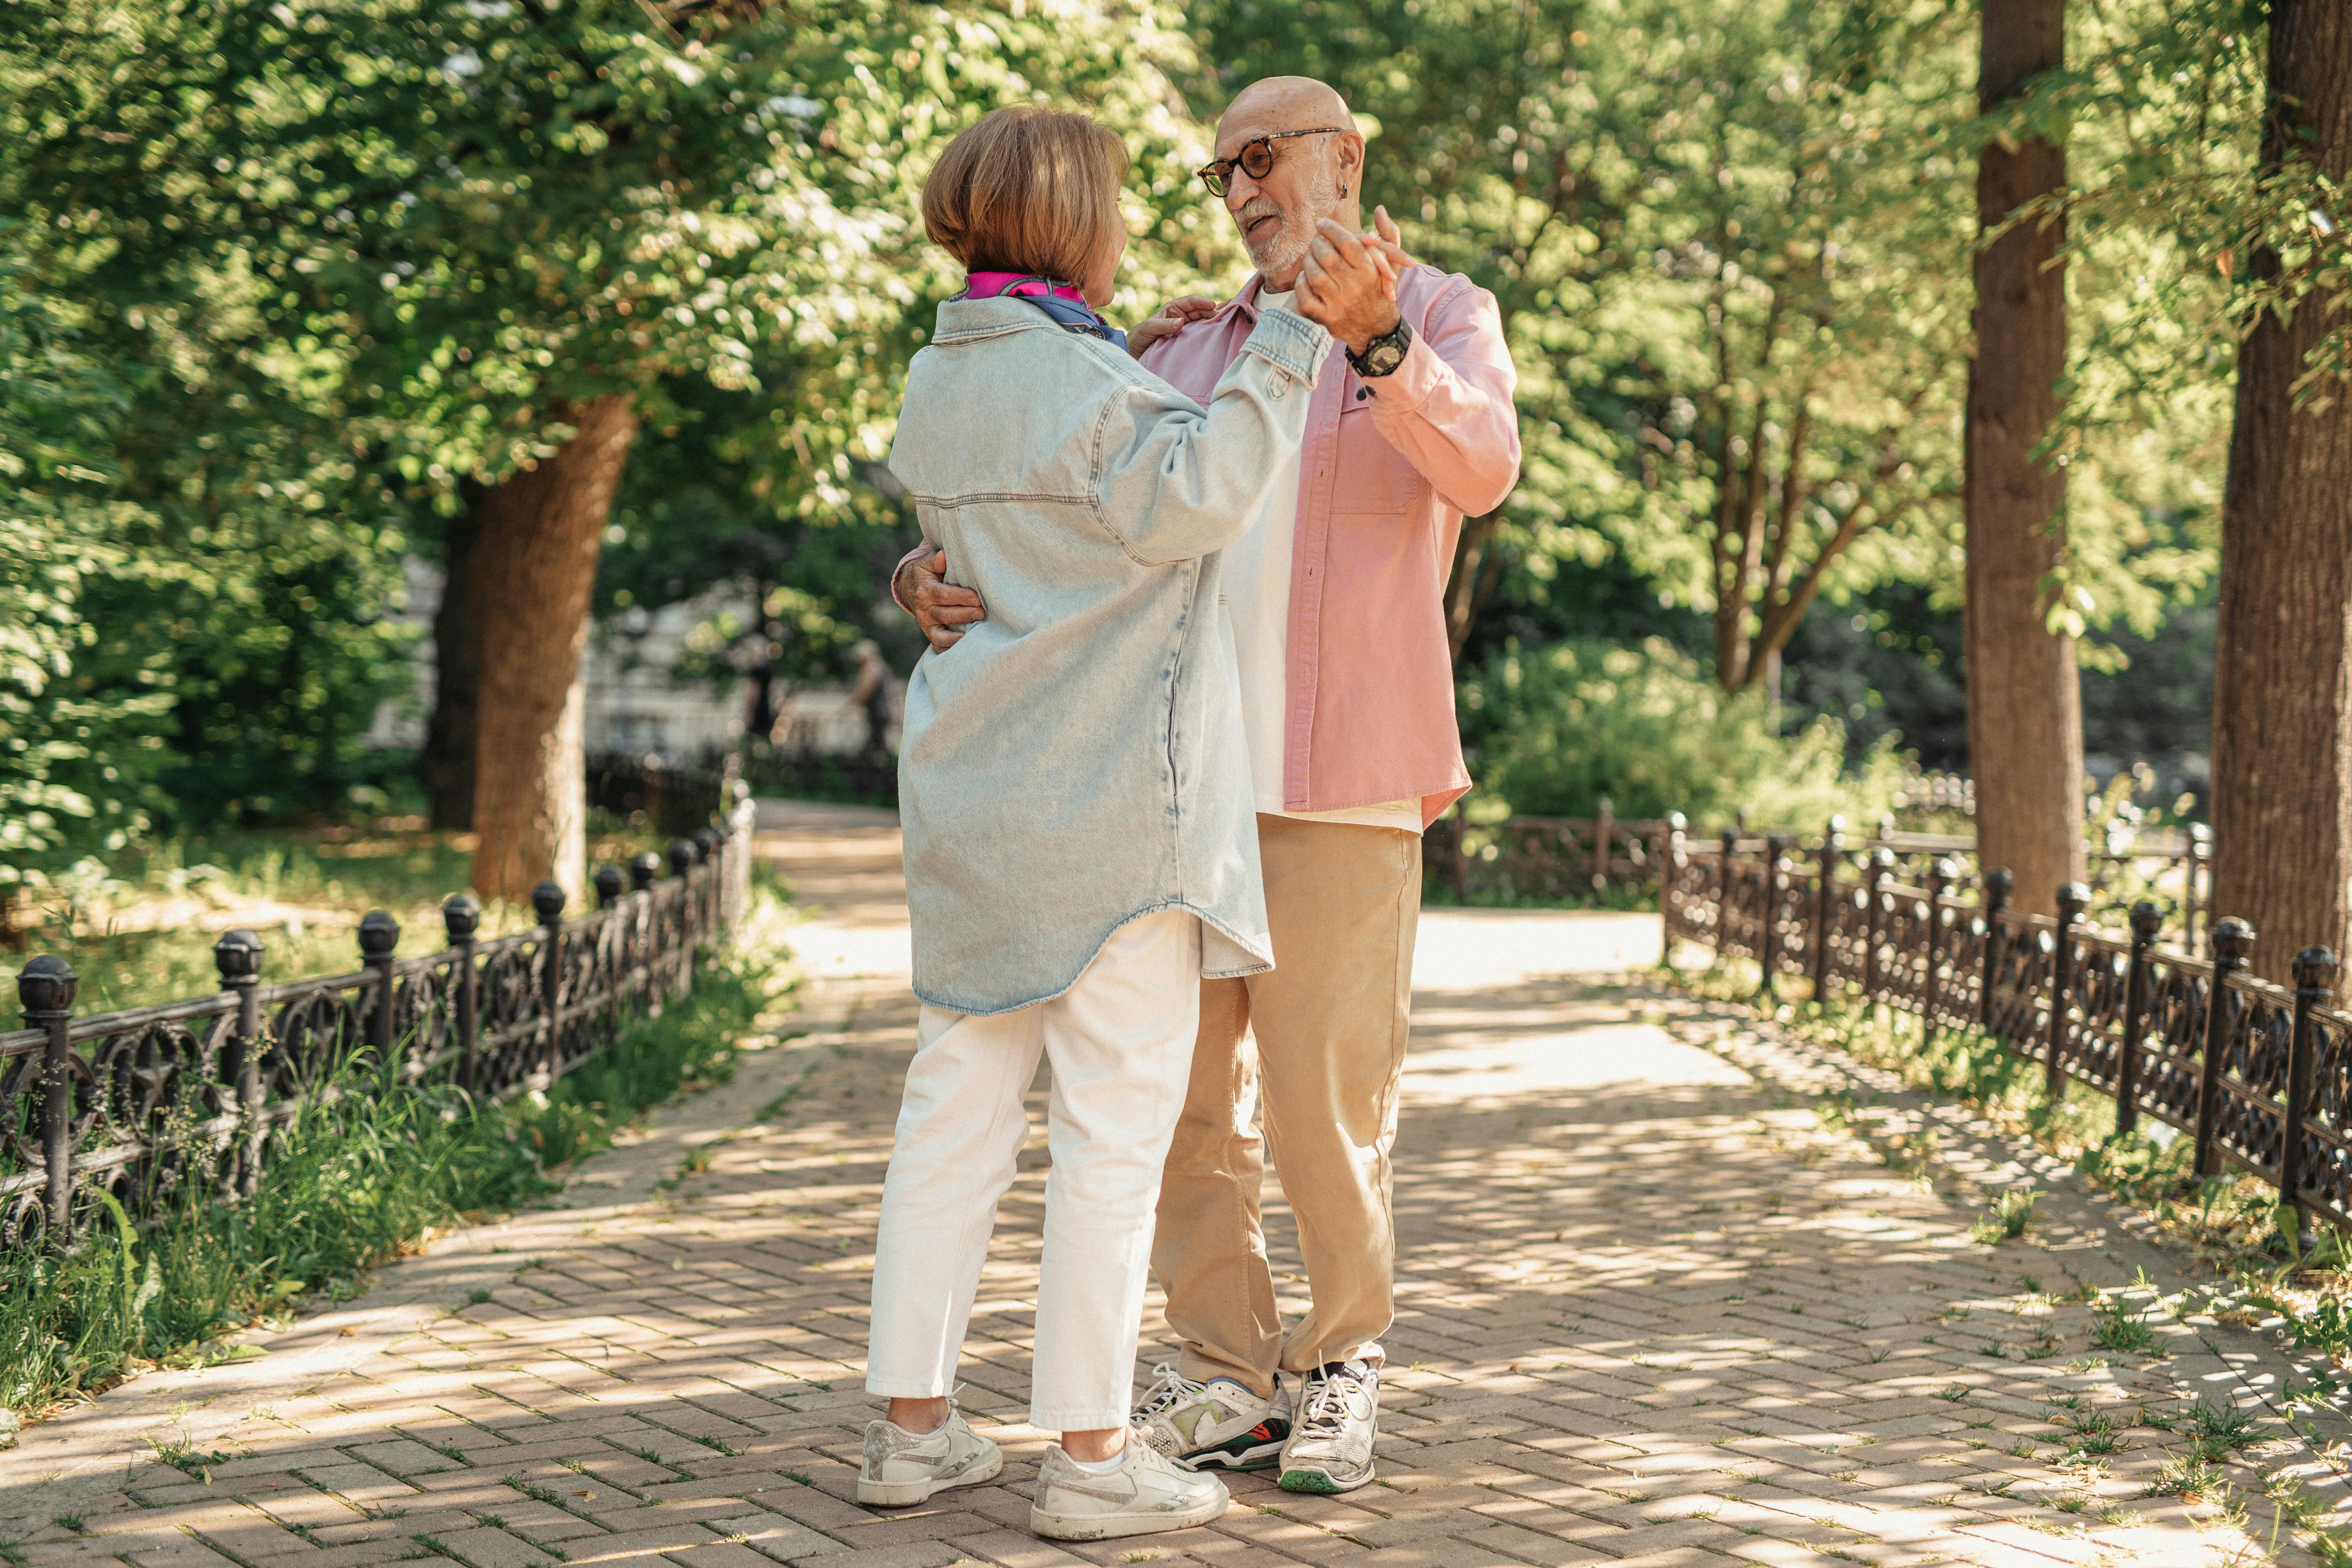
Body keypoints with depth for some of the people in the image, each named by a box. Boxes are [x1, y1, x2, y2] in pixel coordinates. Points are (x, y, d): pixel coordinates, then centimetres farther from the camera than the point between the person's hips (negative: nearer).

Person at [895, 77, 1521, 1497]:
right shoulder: (1191, 350, 18)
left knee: (1327, 1101, -1)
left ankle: (1340, 1367, 17)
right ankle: (1228, 1382, 16)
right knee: (1178, 1096, 6)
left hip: (1339, 785, -5)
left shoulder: (1443, 317, 5)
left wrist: (1371, 334, -36)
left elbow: (1480, 468, -18)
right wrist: (938, 580, -11)